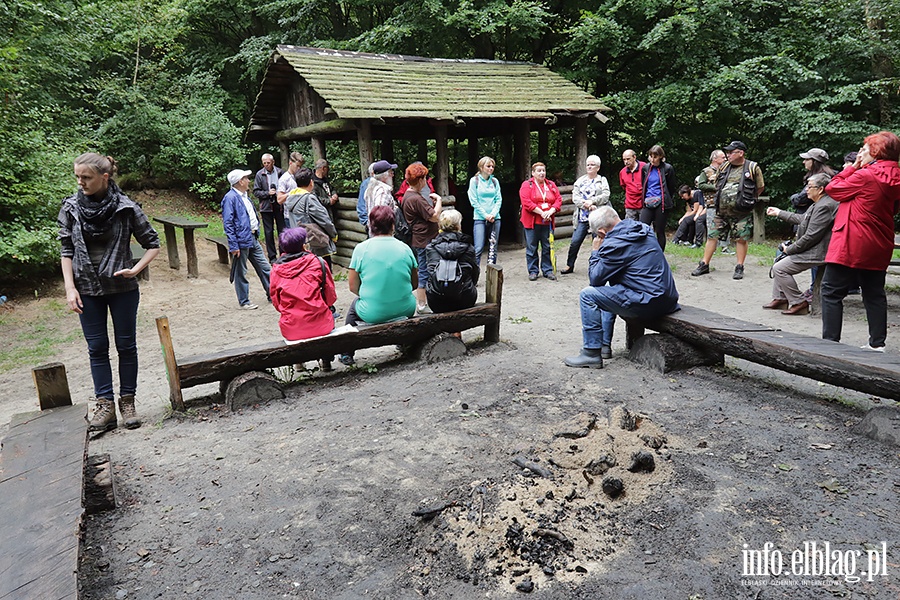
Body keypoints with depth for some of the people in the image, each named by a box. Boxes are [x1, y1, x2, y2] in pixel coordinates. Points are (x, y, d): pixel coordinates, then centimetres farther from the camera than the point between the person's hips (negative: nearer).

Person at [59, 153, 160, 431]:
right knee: (97, 347, 6)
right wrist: (70, 288, -3)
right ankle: (105, 405, 13)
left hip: (122, 288, -2)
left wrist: (136, 270, -14)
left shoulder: (126, 208, -9)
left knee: (126, 345, 6)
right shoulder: (71, 208, -1)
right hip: (88, 290, 2)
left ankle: (127, 402, 18)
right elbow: (66, 251, 4)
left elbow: (153, 244, -1)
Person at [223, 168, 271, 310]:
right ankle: (244, 302, 13)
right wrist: (233, 246, -21)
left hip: (253, 239, 9)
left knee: (264, 267, 13)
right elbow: (228, 224, -18)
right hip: (241, 241, -9)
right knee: (240, 273, 4)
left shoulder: (244, 196, 14)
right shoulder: (230, 198, -15)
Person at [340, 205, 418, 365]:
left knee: (353, 307, 31)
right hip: (405, 310, 2)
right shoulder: (405, 248, -1)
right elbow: (415, 284, 7)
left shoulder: (361, 248, -7)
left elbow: (353, 287, -3)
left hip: (373, 314, -2)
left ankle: (347, 353, 32)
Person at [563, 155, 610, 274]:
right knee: (575, 242, -2)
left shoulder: (602, 180, 9)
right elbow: (575, 197, 1)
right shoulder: (580, 181, 14)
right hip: (582, 217, 2)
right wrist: (588, 205, -13)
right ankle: (570, 265, 10)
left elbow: (605, 196, -6)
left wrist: (592, 201, -20)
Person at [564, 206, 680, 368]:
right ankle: (604, 345, 33)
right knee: (609, 291, 31)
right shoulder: (643, 229, 12)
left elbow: (595, 278, -9)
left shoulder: (614, 244, -17)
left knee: (588, 295, -7)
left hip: (649, 303, -10)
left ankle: (592, 353, -2)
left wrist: (595, 252, 3)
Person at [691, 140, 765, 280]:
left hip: (741, 213, -4)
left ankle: (739, 268, 12)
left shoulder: (753, 168, -4)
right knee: (712, 236, 2)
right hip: (720, 210, 4)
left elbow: (761, 187, 5)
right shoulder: (724, 167, 9)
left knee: (741, 239, 2)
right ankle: (704, 265, 9)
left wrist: (748, 199, 6)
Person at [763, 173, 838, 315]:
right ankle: (780, 298, 20)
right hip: (811, 249, 12)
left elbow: (810, 237, -24)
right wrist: (779, 213, 28)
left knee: (779, 268, -13)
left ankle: (799, 302, -6)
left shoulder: (824, 206, -22)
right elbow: (802, 219, 24)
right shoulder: (820, 203, 12)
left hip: (817, 253, -12)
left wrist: (789, 249, -14)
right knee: (779, 260, 20)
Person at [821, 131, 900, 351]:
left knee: (831, 292, -2)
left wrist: (854, 166, 3)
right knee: (874, 294, 15)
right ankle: (877, 343, 19)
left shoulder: (865, 175, -15)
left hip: (851, 245, -8)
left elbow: (832, 188, -6)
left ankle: (830, 341, -4)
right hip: (878, 247, 8)